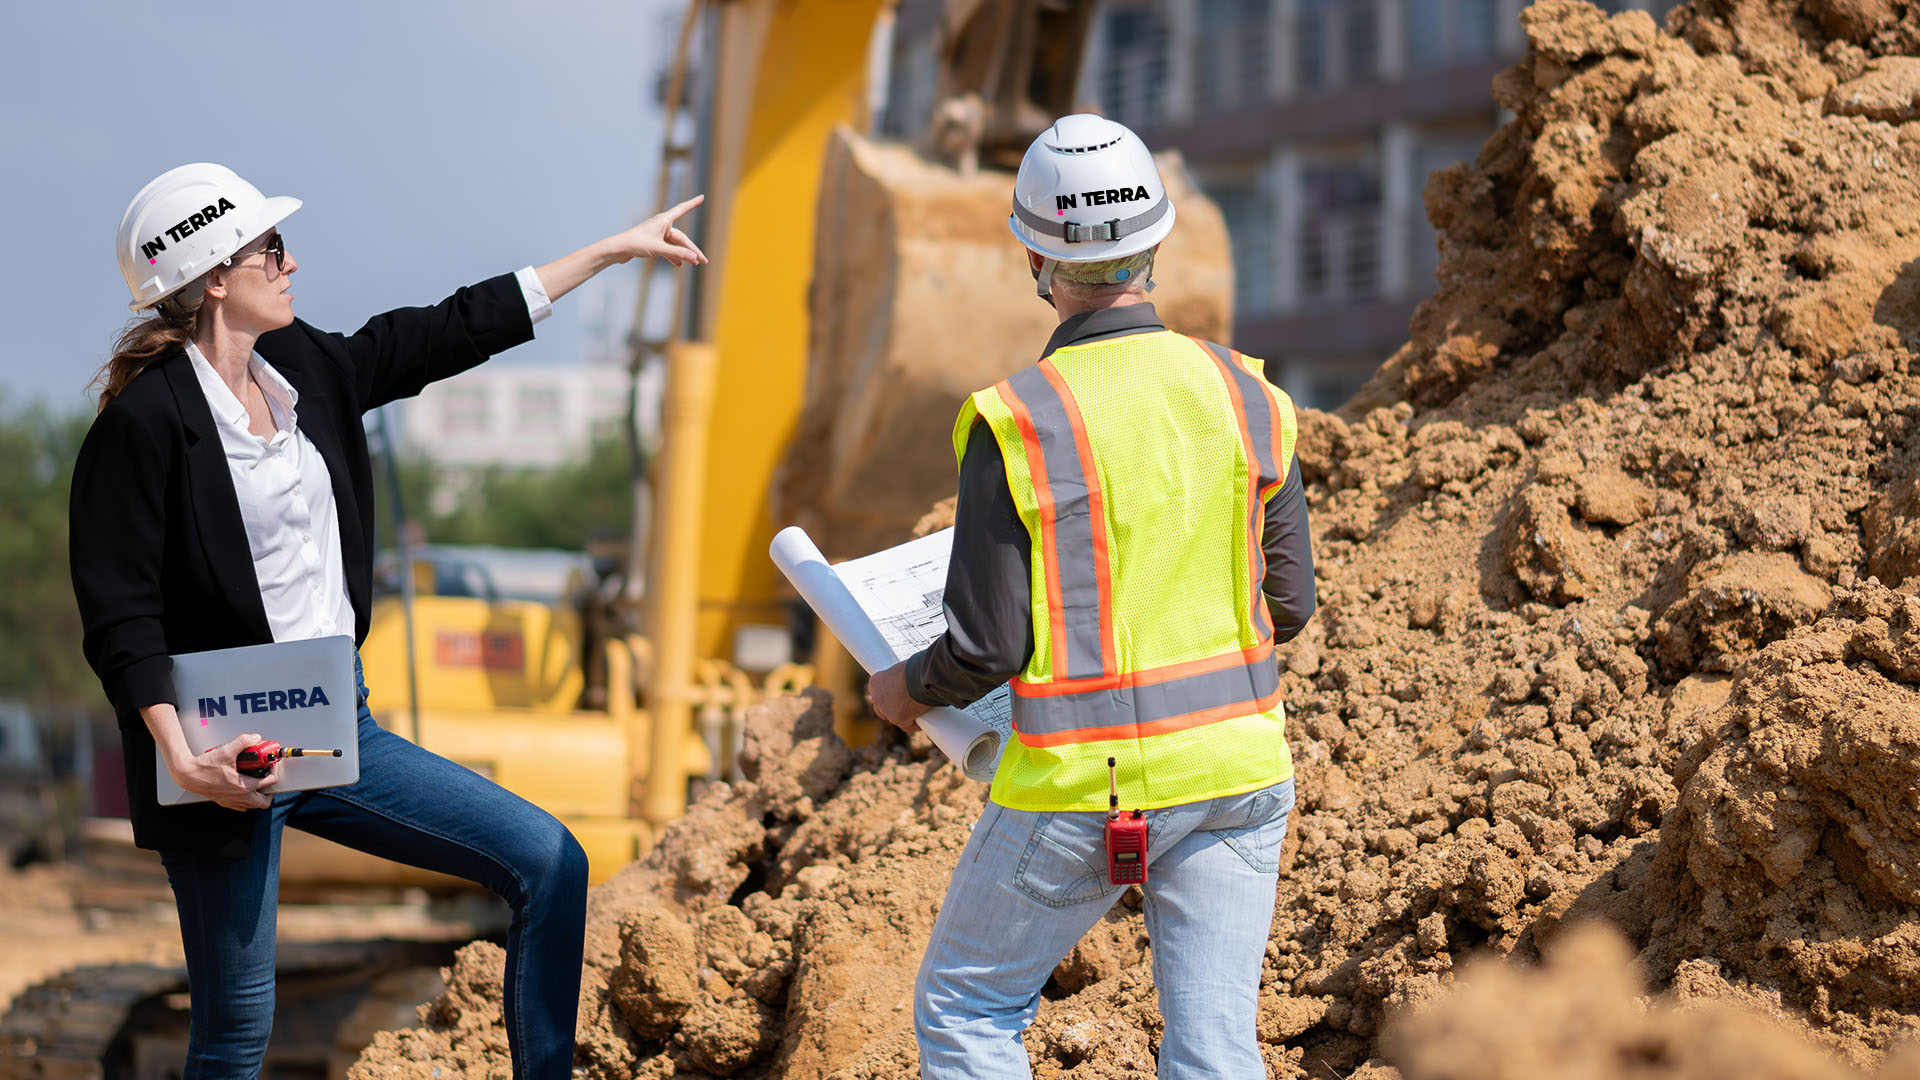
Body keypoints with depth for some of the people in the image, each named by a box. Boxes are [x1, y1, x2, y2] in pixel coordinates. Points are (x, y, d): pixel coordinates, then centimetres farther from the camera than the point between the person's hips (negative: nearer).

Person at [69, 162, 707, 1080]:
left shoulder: (304, 370, 8)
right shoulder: (145, 421, -14)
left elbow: (448, 333, 16)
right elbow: (119, 615, -16)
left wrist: (614, 249, 20)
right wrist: (181, 756, -27)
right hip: (228, 750, -8)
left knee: (547, 861, 2)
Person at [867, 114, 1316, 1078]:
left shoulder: (1017, 423, -14)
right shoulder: (1243, 396, 0)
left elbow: (986, 647, -12)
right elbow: (1288, 604, 7)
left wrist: (906, 688, 9)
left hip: (1085, 789, -4)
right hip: (1235, 763, 4)